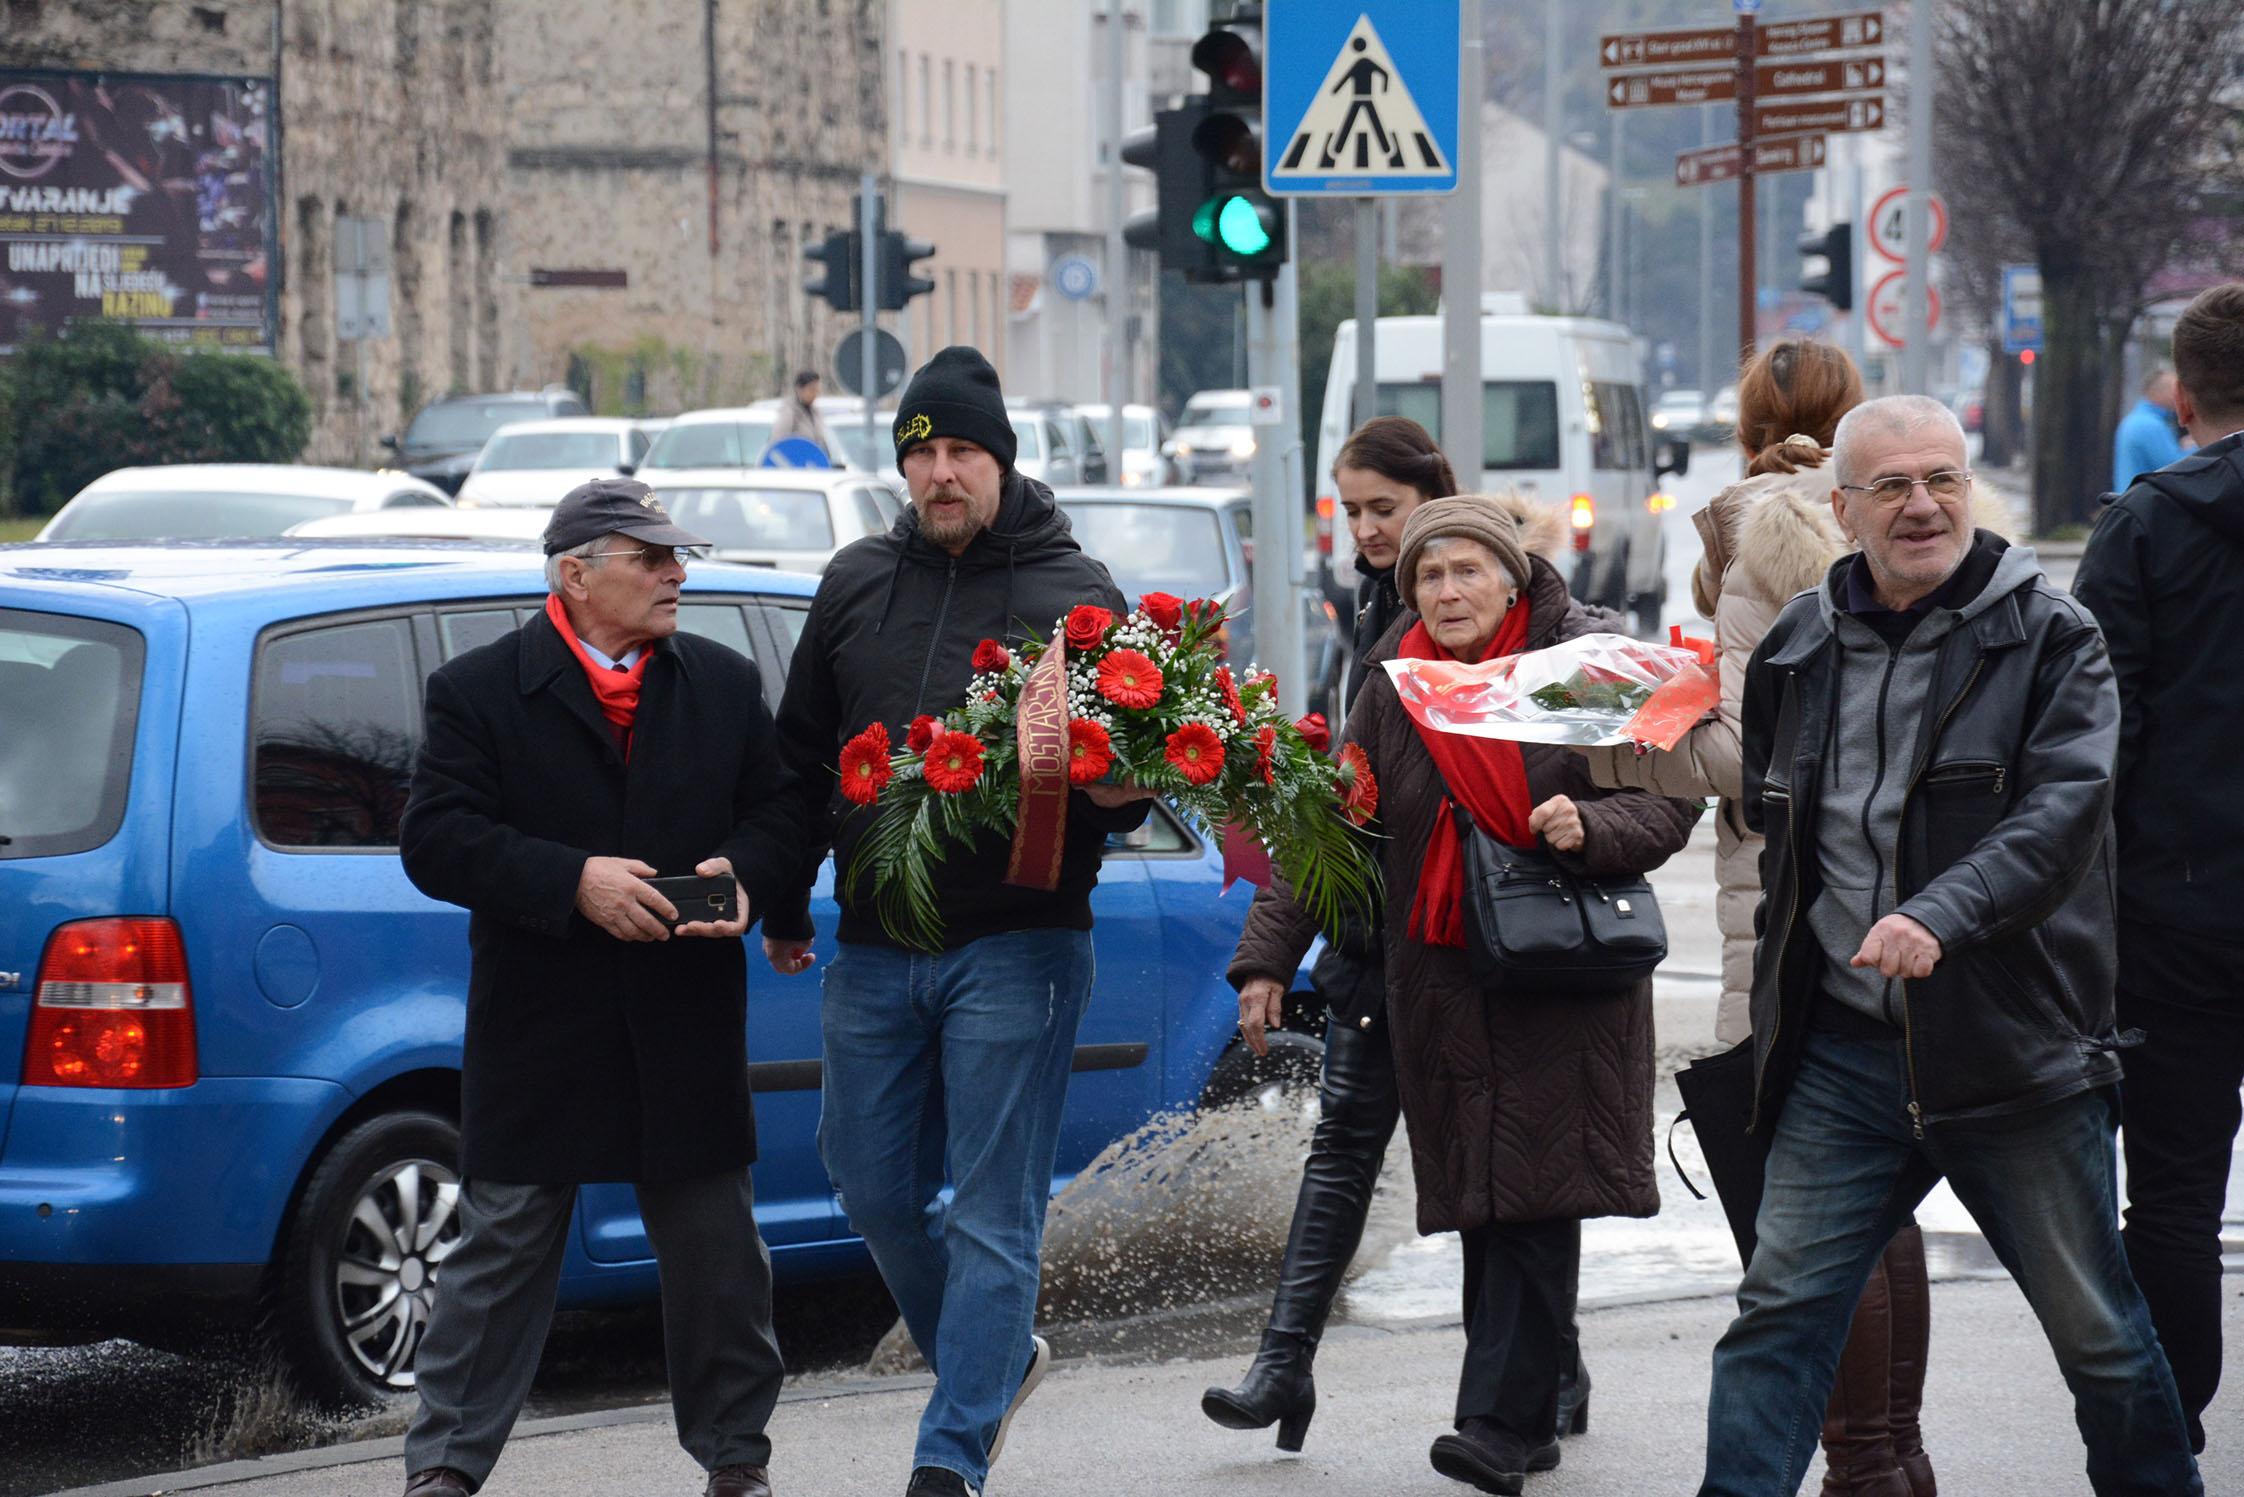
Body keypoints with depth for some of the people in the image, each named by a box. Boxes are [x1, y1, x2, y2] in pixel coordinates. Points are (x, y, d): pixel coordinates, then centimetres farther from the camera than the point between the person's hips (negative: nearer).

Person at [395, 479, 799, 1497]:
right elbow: (437, 840, -9)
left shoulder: (725, 685, 10)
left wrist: (742, 878, -12)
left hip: (689, 1031, 3)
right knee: (504, 1244, 1)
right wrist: (573, 880, -19)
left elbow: (781, 812, 10)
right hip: (538, 1027, -3)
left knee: (715, 1250, 10)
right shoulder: (479, 690, -1)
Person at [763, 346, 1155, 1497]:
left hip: (1017, 948, -4)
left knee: (990, 1214, -5)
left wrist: (1113, 793, -21)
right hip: (874, 948, 5)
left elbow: (1131, 769, 2)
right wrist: (784, 904, 19)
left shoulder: (1077, 595, 0)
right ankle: (996, 1356, 33)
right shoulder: (856, 584, 10)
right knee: (875, 1191, 11)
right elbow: (801, 756, 19)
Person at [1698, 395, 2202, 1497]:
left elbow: (2062, 810, -18)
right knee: (1780, 1311, 0)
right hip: (1841, 1053, 4)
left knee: (2098, 1332, 6)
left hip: (2016, 1045, -3)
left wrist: (1942, 916, -33)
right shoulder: (1798, 649, 9)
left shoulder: (2050, 638, -4)